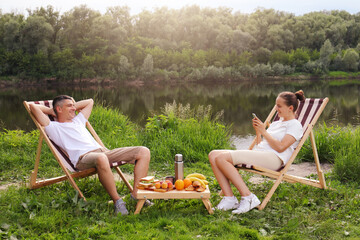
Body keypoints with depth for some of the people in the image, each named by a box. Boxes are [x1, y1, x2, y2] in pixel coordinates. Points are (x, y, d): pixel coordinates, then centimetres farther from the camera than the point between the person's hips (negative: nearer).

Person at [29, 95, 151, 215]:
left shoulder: (78, 120, 35)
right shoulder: (53, 127, 14)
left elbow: (90, 101, 50)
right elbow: (33, 107, 6)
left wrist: (73, 106, 38)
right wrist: (50, 111, 22)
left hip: (103, 151, 7)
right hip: (82, 157, -7)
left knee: (144, 151, -10)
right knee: (101, 159, -46)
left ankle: (136, 194, -17)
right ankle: (117, 201, -34)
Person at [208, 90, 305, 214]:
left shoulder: (295, 125, 4)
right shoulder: (276, 123, 30)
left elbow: (280, 147, -11)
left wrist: (263, 131, -5)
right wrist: (257, 131, 12)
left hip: (273, 158, -9)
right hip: (257, 153, 9)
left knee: (222, 158, -26)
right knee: (213, 155, -10)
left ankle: (248, 197, -25)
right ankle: (229, 197, -20)